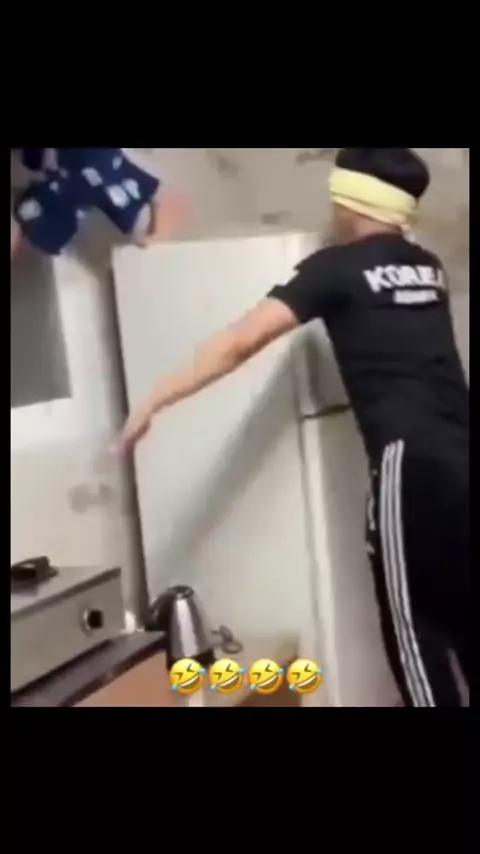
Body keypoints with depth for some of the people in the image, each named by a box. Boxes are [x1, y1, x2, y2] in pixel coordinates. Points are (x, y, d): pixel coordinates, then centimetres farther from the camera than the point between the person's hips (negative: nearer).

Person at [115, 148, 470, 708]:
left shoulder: (337, 268, -1)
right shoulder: (428, 267, 17)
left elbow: (242, 341, -9)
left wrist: (154, 401, -7)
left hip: (410, 460, -6)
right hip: (458, 454, 7)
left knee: (413, 625, 4)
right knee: (460, 617, 16)